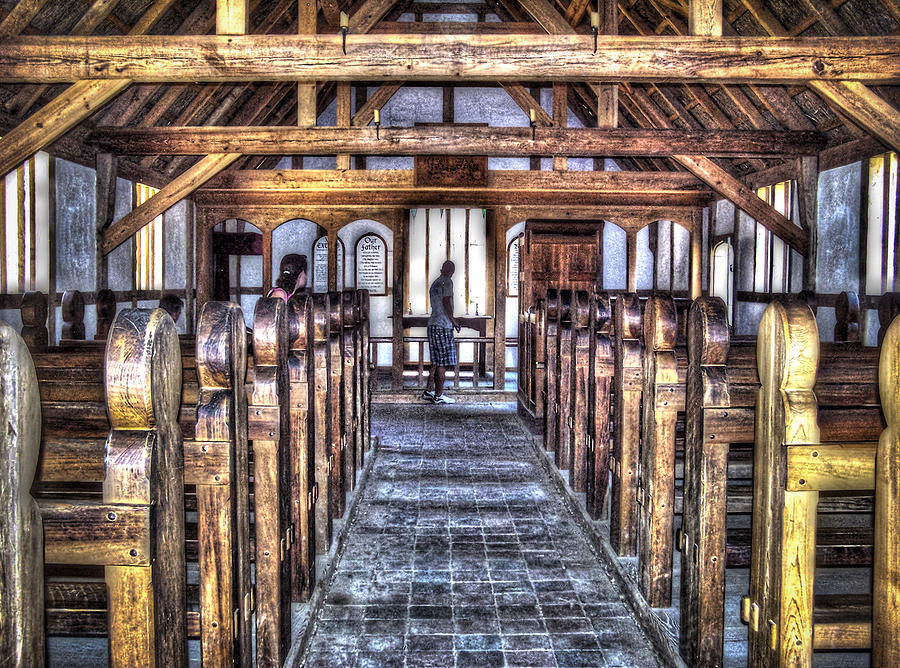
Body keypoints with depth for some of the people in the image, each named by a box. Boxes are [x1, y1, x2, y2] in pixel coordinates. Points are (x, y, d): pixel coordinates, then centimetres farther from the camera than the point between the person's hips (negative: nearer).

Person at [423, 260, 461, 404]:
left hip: (433, 324, 9)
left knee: (437, 362, 11)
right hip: (443, 325, -9)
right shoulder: (447, 282, -6)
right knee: (443, 363, -6)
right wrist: (453, 321, -5)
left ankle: (428, 391, 10)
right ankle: (438, 395, -5)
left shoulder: (434, 283, 20)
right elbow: (446, 302, -14)